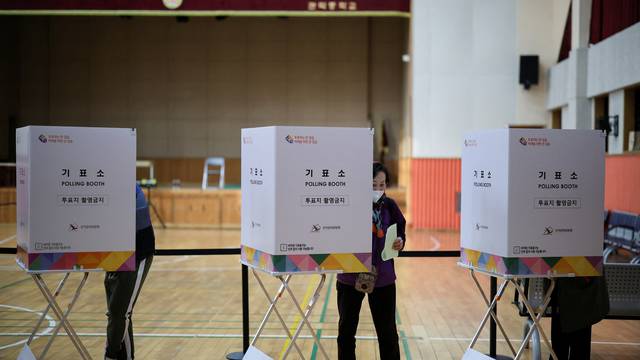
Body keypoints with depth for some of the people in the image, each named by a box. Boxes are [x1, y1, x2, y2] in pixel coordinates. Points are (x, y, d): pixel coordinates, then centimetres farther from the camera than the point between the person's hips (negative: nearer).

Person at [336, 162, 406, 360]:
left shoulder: (389, 206, -4)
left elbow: (401, 233, 8)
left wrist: (400, 242, -13)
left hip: (383, 277, 2)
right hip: (350, 276, -1)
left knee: (387, 331, 9)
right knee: (346, 328, 13)